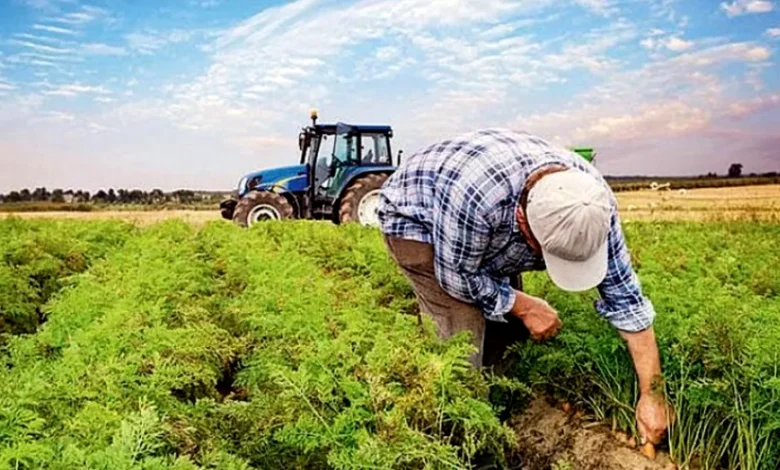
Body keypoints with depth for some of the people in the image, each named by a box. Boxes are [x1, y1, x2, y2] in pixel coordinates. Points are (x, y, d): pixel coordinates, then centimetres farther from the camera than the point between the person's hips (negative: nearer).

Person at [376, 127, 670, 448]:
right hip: (414, 217, -5)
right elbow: (457, 276, -27)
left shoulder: (592, 200, -26)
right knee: (464, 331, -18)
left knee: (507, 326, 1)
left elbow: (625, 297, -18)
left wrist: (650, 394, -16)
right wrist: (524, 306, -19)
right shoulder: (476, 193, -45)